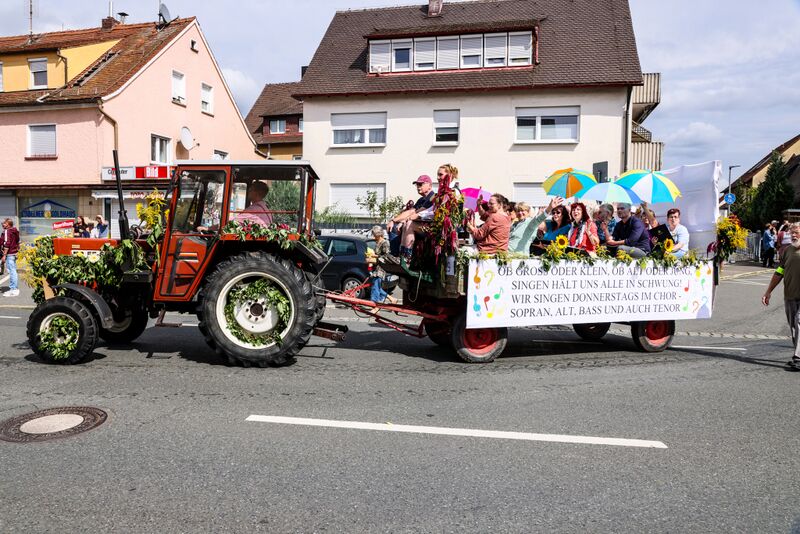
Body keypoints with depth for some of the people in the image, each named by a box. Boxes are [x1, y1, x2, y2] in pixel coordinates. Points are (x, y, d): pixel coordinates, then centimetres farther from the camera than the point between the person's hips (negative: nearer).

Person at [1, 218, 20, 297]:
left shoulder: (7, 231, -11)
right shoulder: (14, 232, 16)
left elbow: (7, 244, -18)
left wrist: (4, 255, -18)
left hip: (9, 254, -9)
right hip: (14, 253, 9)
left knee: (11, 271, -9)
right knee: (13, 271, 13)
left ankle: (14, 289, -9)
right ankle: (15, 289, 18)